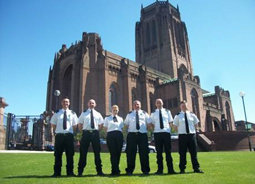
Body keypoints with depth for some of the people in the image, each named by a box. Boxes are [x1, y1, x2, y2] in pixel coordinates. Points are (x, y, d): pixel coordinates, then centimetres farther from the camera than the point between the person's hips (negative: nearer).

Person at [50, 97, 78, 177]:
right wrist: (56, 131, 5)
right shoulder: (57, 113, 7)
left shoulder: (72, 113, 6)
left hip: (69, 135, 0)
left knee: (70, 154, 3)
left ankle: (70, 172, 13)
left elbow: (75, 125, 11)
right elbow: (53, 124, 13)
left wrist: (71, 132, 1)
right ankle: (57, 172, 14)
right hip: (59, 135, 0)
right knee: (58, 154, 4)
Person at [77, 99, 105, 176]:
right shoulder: (84, 113, 7)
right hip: (86, 133, -1)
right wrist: (82, 132, 3)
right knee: (83, 152, 1)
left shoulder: (98, 114, 11)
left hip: (95, 133, 2)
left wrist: (97, 131, 5)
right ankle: (80, 171, 12)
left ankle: (99, 171, 17)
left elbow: (101, 125, 17)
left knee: (97, 152, 7)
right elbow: (80, 125, 11)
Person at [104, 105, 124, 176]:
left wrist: (119, 133, 3)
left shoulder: (120, 119, 18)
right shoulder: (107, 118, 13)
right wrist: (109, 133, 1)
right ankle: (116, 170, -4)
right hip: (110, 135, -2)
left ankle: (114, 170, 14)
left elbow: (122, 128, 16)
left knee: (118, 153, 1)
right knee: (113, 153, -8)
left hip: (119, 135, 2)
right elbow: (105, 128, 11)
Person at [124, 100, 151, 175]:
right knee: (131, 153, 2)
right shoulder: (129, 114, 13)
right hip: (132, 135, 0)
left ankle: (145, 170, 14)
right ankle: (130, 170, 12)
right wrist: (129, 130, 2)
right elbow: (126, 125, 14)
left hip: (143, 134, 0)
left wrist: (147, 130, 2)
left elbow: (149, 123, 12)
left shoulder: (144, 113, 12)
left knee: (144, 152, 2)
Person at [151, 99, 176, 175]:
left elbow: (170, 122, 12)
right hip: (157, 133, 0)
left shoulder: (167, 111, 10)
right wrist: (154, 130, -2)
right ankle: (160, 169, 11)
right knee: (159, 152, 4)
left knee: (168, 151, 3)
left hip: (166, 132, 0)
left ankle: (170, 169, 9)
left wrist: (168, 129, -1)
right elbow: (152, 124, 12)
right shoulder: (153, 113, 9)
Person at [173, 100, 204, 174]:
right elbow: (175, 126, 8)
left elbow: (196, 124, 17)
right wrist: (181, 130, 0)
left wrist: (193, 130, 6)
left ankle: (196, 168, 17)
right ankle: (182, 169, 12)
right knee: (182, 153, 3)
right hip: (182, 135, -2)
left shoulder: (192, 115, 8)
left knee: (193, 152, 7)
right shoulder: (178, 116, 2)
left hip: (192, 135, 2)